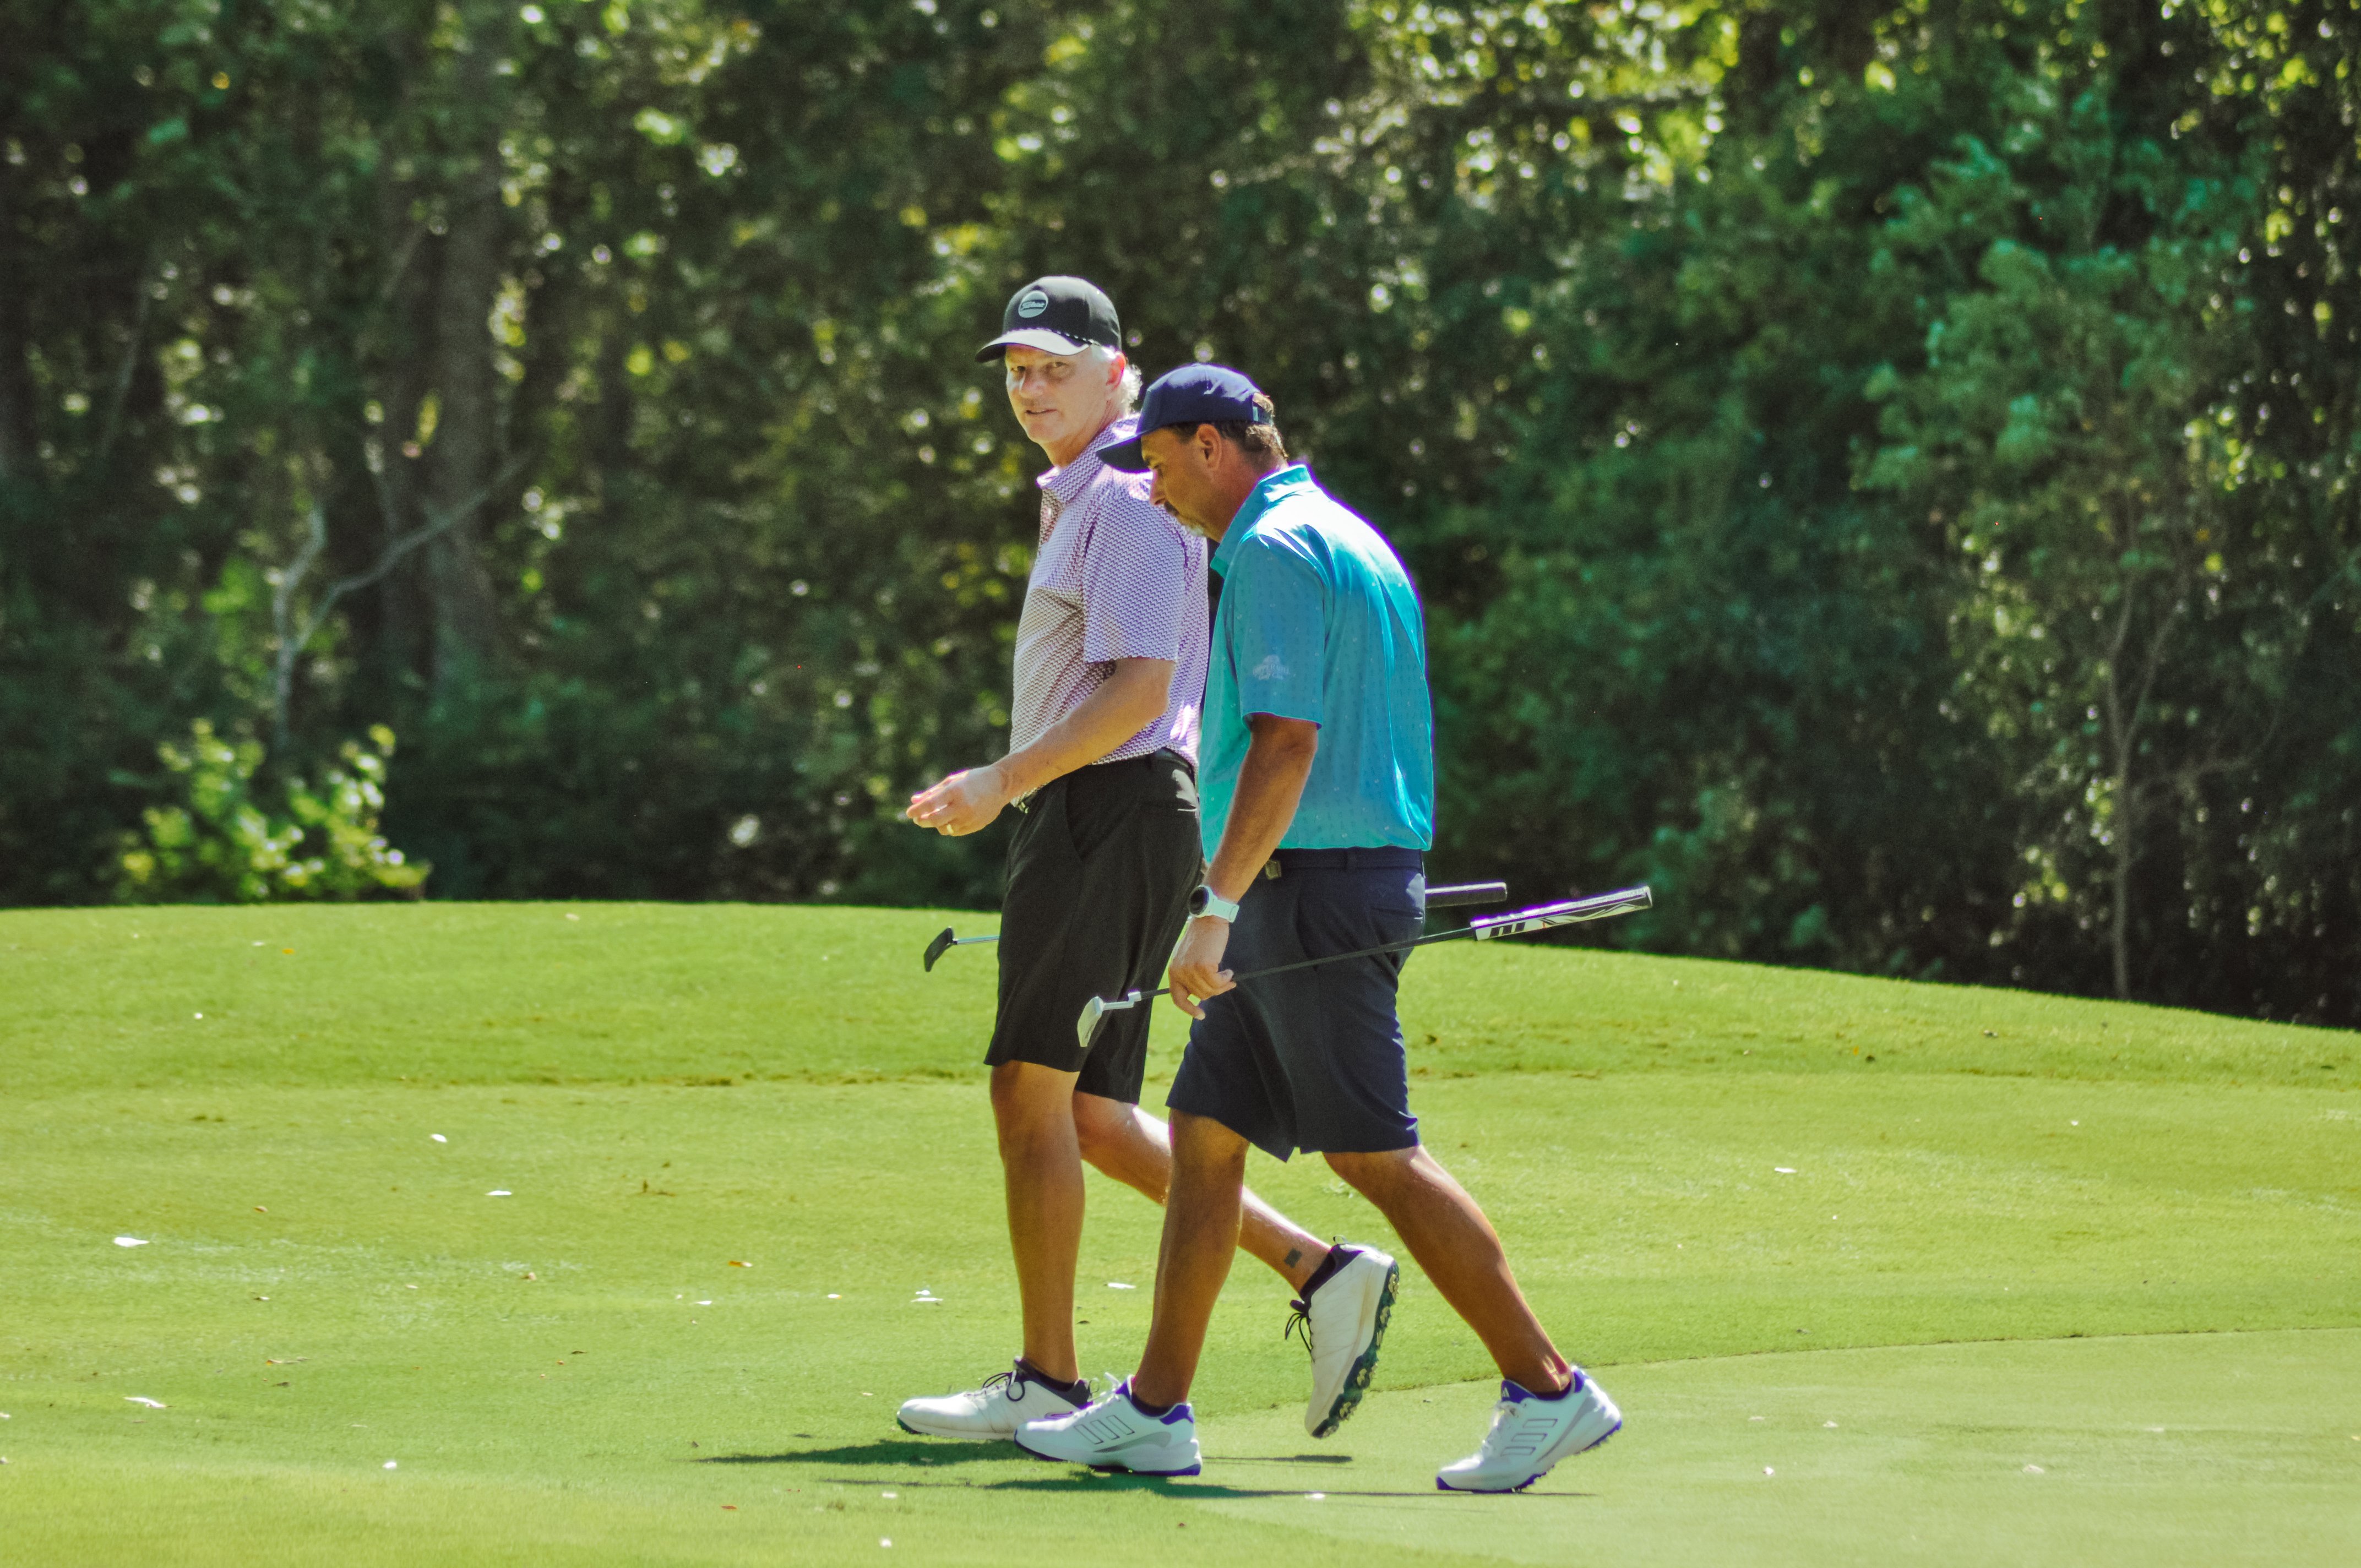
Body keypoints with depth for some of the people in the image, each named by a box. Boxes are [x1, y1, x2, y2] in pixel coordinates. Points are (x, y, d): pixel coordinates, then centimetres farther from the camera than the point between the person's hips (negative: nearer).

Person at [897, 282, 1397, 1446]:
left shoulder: (1128, 501, -12)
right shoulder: (1077, 501, 20)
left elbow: (1144, 686, -21)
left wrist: (1005, 781, -22)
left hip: (1109, 814, -10)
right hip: (1088, 818, 10)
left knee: (1032, 1092, -7)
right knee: (1088, 1114, 9)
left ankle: (1046, 1382, -4)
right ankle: (1318, 1272, 7)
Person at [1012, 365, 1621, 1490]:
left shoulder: (1274, 550, -13)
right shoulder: (1344, 539, 18)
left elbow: (1287, 742, -22)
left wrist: (1217, 910, -23)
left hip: (1313, 887, -10)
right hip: (1332, 886, 10)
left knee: (1377, 1155, -9)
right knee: (1205, 1131, 10)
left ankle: (1547, 1391, -8)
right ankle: (1153, 1413, 12)